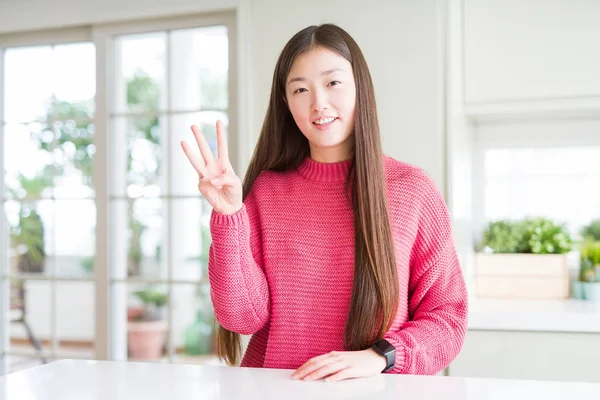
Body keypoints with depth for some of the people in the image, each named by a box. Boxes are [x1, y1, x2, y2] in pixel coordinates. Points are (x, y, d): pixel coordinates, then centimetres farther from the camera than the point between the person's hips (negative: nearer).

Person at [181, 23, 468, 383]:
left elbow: (447, 316, 0)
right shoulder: (265, 189, 3)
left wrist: (380, 355, -15)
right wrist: (229, 217, -13)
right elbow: (243, 316, -3)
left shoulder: (413, 189, -2)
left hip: (374, 390, -1)